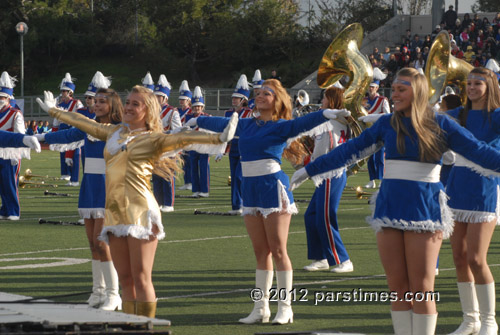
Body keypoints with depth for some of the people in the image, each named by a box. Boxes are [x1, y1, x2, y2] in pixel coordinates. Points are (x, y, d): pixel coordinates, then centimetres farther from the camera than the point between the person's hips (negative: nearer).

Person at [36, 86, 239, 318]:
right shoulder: (113, 132, 18)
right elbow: (83, 122, 32)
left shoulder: (152, 140, 2)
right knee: (125, 280, 7)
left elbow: (183, 138, -13)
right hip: (114, 213, 6)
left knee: (141, 279, -7)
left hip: (140, 212, -5)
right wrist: (53, 111, 46)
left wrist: (218, 138, -28)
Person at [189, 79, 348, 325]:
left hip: (273, 187, -6)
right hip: (250, 189, 6)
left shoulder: (280, 126, -5)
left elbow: (303, 123, -23)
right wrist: (197, 121, 47)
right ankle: (261, 308, 12)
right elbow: (220, 124, 31)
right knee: (261, 252, 9)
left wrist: (328, 114, -41)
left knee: (278, 251, -4)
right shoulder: (246, 125, 14)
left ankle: (285, 308, 1)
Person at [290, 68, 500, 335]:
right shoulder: (387, 124, 8)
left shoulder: (440, 125, -1)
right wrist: (309, 170, 15)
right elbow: (350, 150, 13)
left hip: (424, 209, -3)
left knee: (421, 289, -2)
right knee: (398, 289, 4)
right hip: (390, 208, 3)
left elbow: (478, 151, -4)